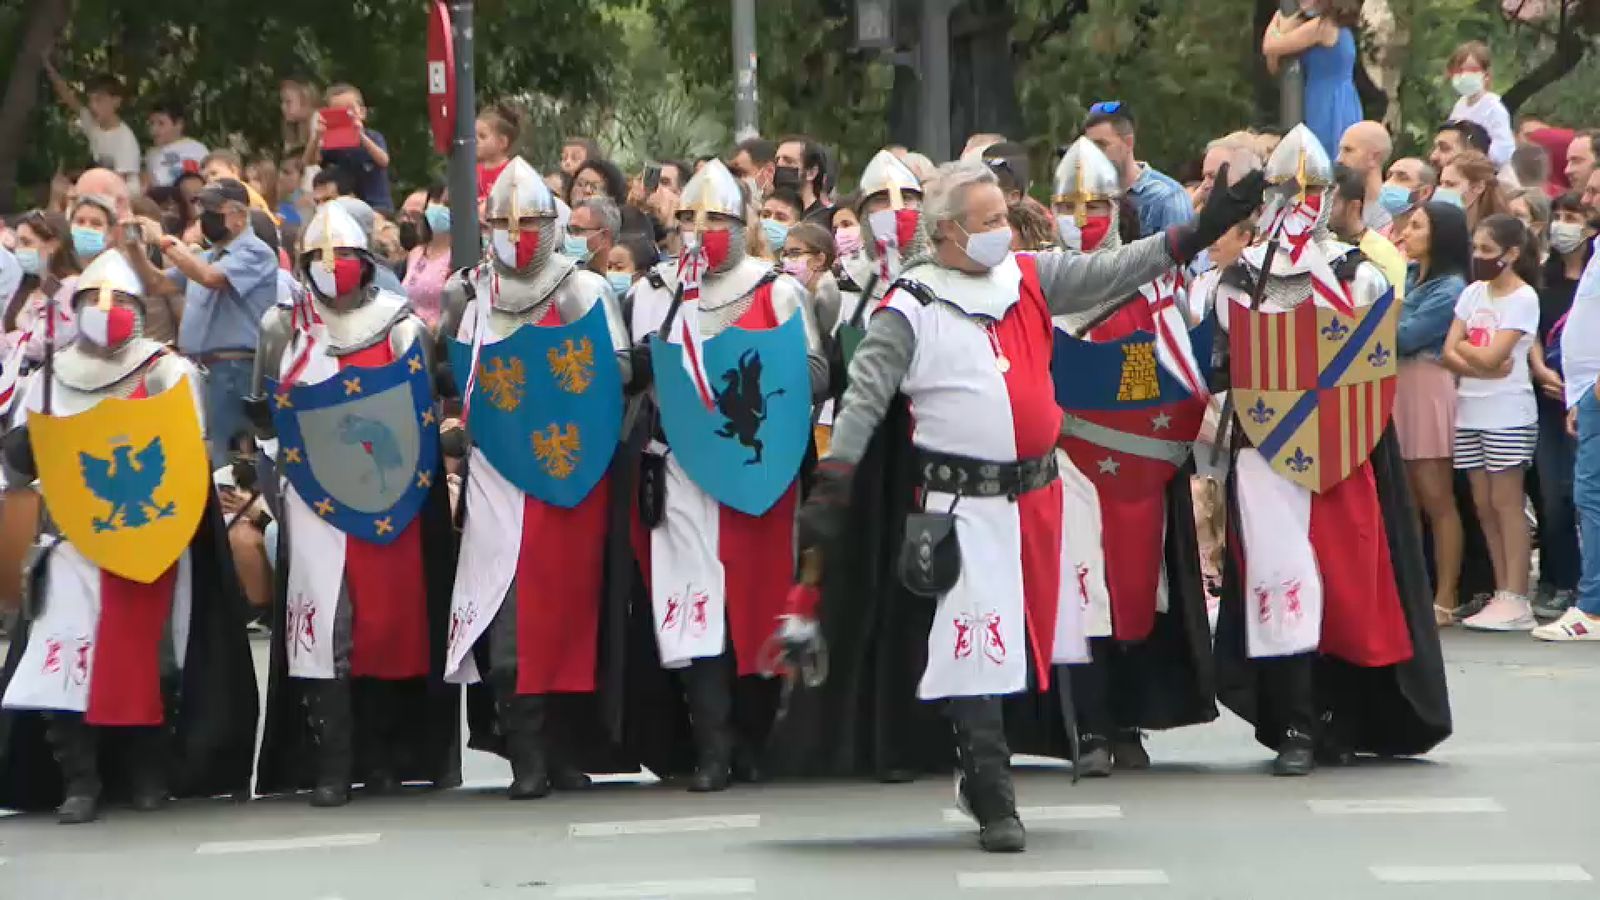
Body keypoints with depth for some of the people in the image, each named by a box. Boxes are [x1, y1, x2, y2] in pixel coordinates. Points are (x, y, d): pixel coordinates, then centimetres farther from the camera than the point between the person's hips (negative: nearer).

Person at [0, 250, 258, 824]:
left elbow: (190, 454, -4)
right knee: (62, 658, -11)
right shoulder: (49, 379, 14)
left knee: (146, 654, -5)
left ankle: (150, 773, 9)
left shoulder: (169, 371, 4)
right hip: (74, 542, 2)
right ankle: (79, 781, -6)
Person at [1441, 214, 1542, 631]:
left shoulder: (1524, 297, -7)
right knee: (1484, 505, 6)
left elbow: (1492, 355, -16)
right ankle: (1502, 593, 10)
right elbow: (1449, 353, 3)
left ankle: (1515, 600, -6)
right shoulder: (1473, 292, 11)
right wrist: (1483, 367, -12)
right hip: (1470, 411, 7)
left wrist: (1463, 346, 0)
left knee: (1505, 503, -7)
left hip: (1507, 414, -6)